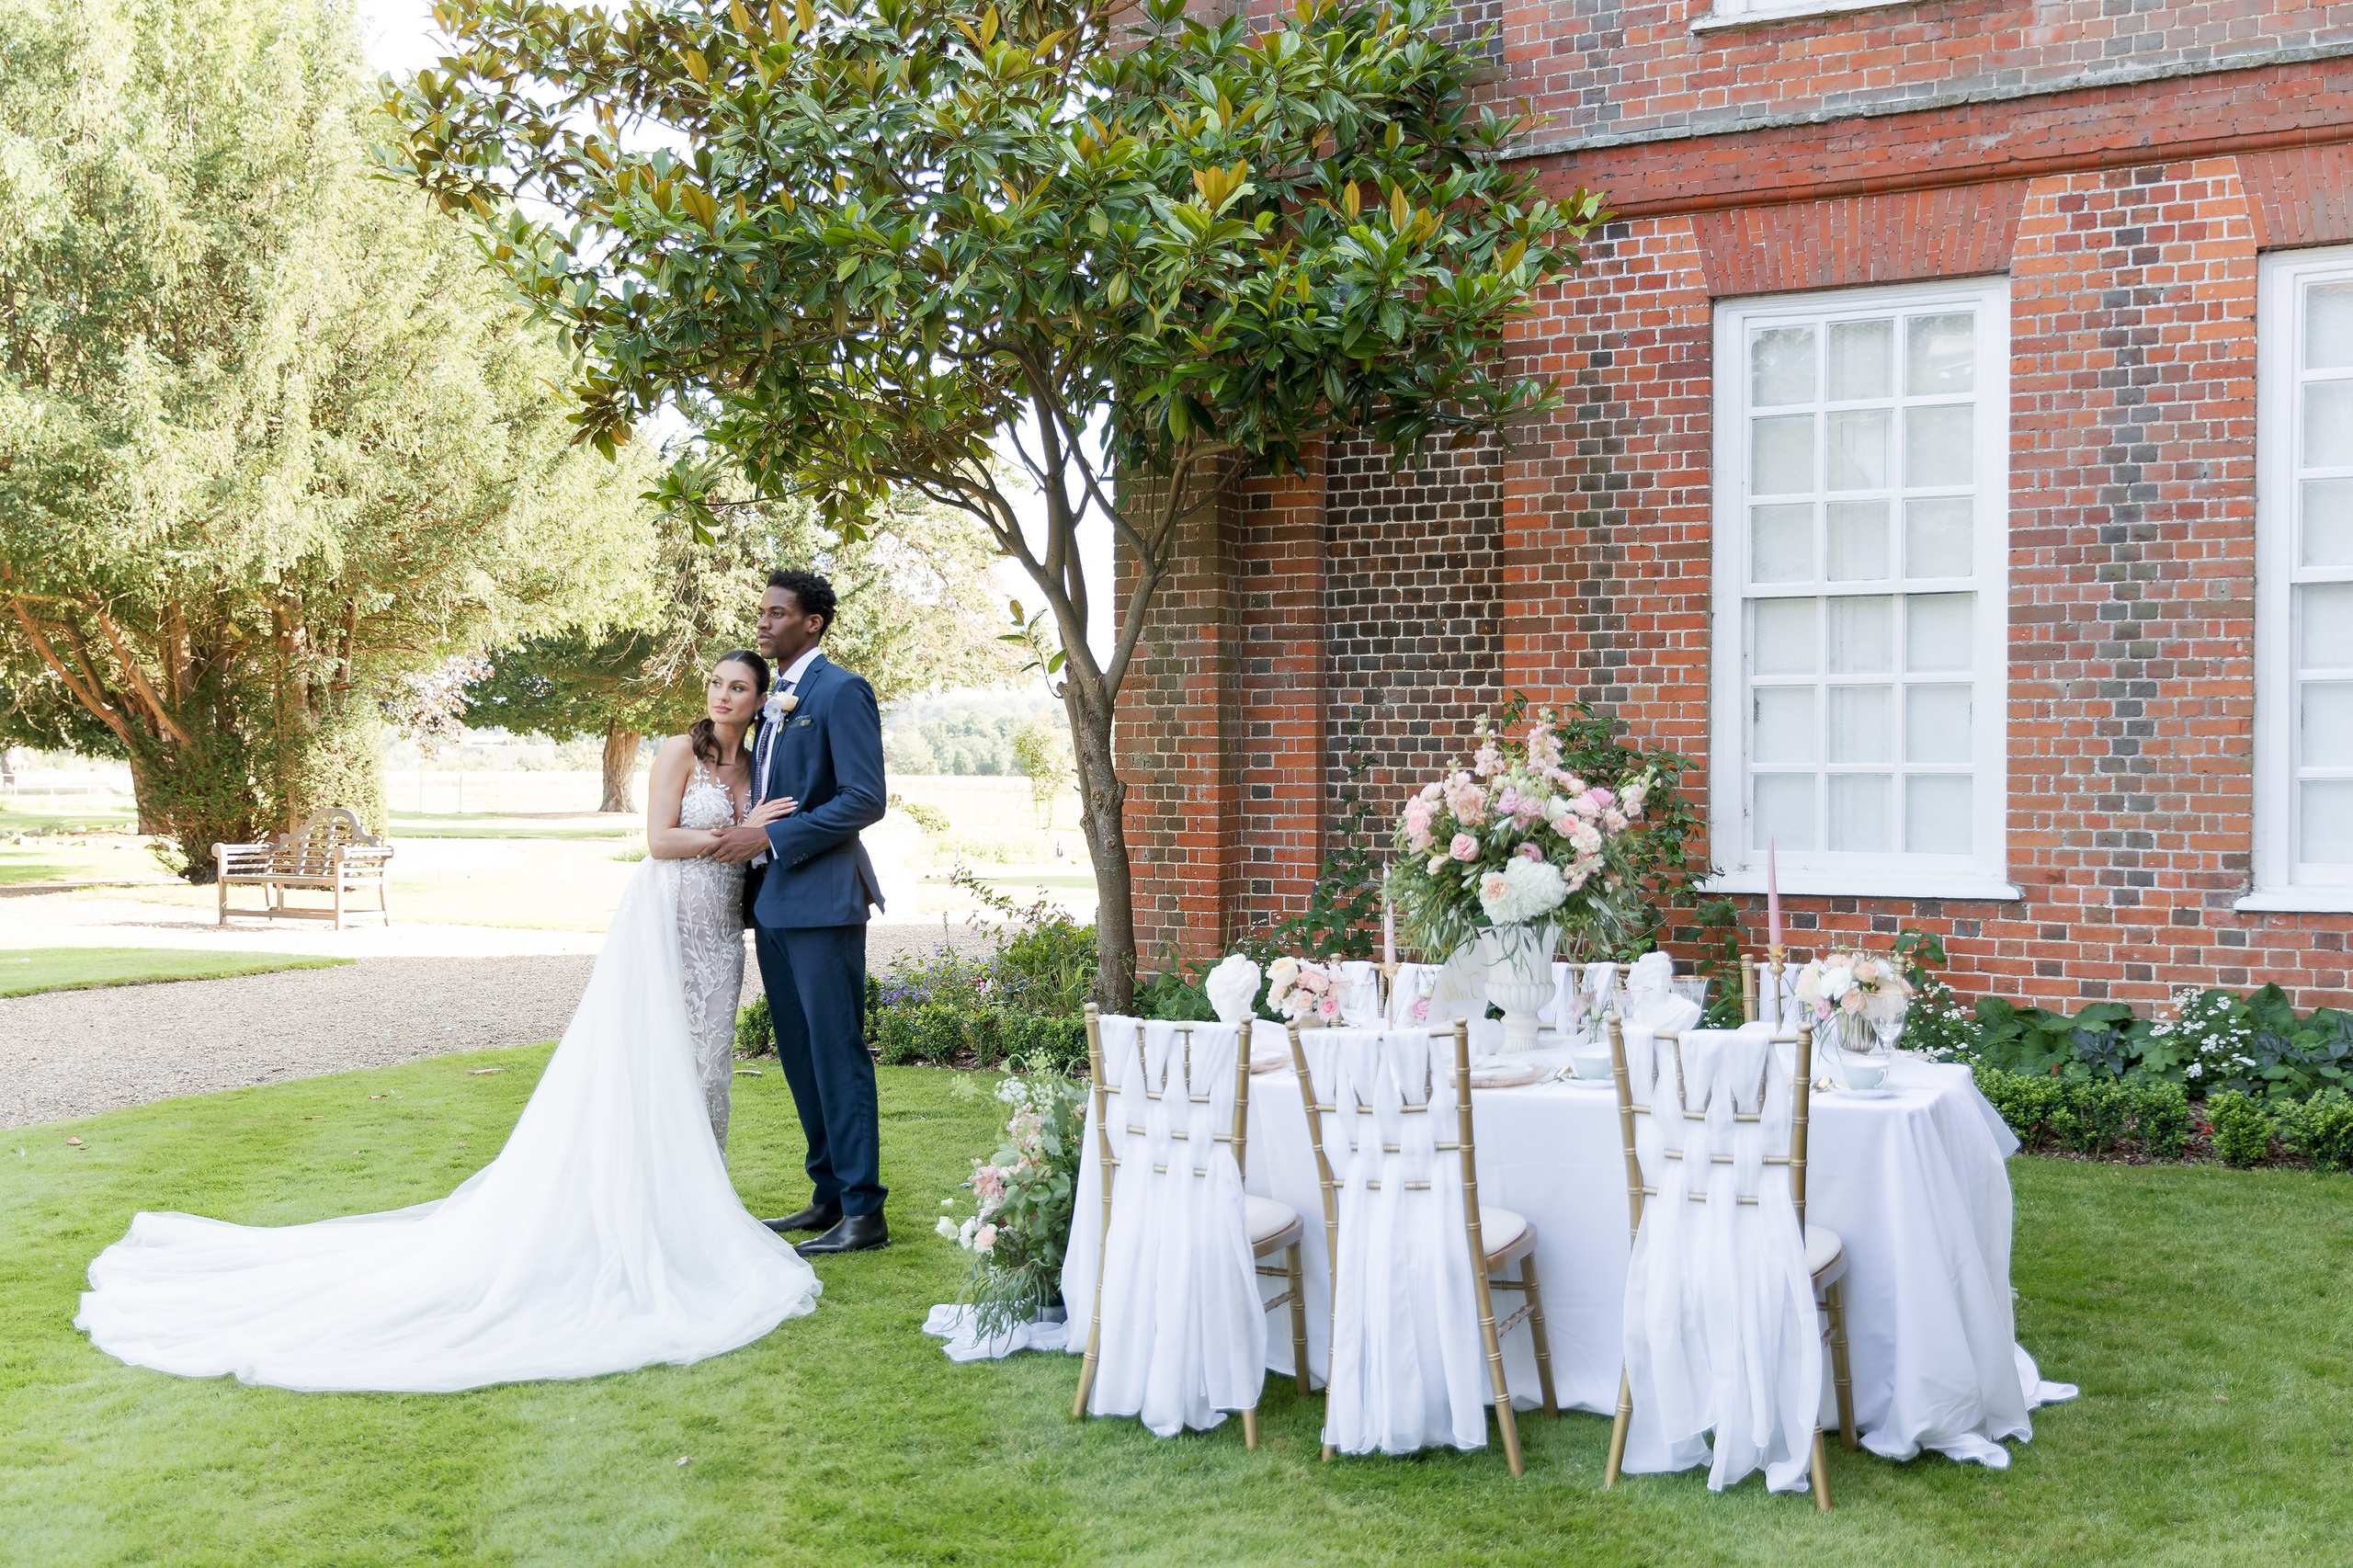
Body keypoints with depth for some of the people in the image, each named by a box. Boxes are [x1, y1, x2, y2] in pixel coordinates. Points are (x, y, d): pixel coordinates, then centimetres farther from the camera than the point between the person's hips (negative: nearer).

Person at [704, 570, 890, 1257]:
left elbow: (865, 799, -16)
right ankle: (829, 1196, 20)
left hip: (820, 899, -9)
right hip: (773, 902, 9)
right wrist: (746, 840, 8)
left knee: (837, 1055, -6)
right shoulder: (774, 702, 18)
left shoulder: (841, 691, -9)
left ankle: (864, 1212, -1)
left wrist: (771, 837, -17)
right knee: (799, 1057, 12)